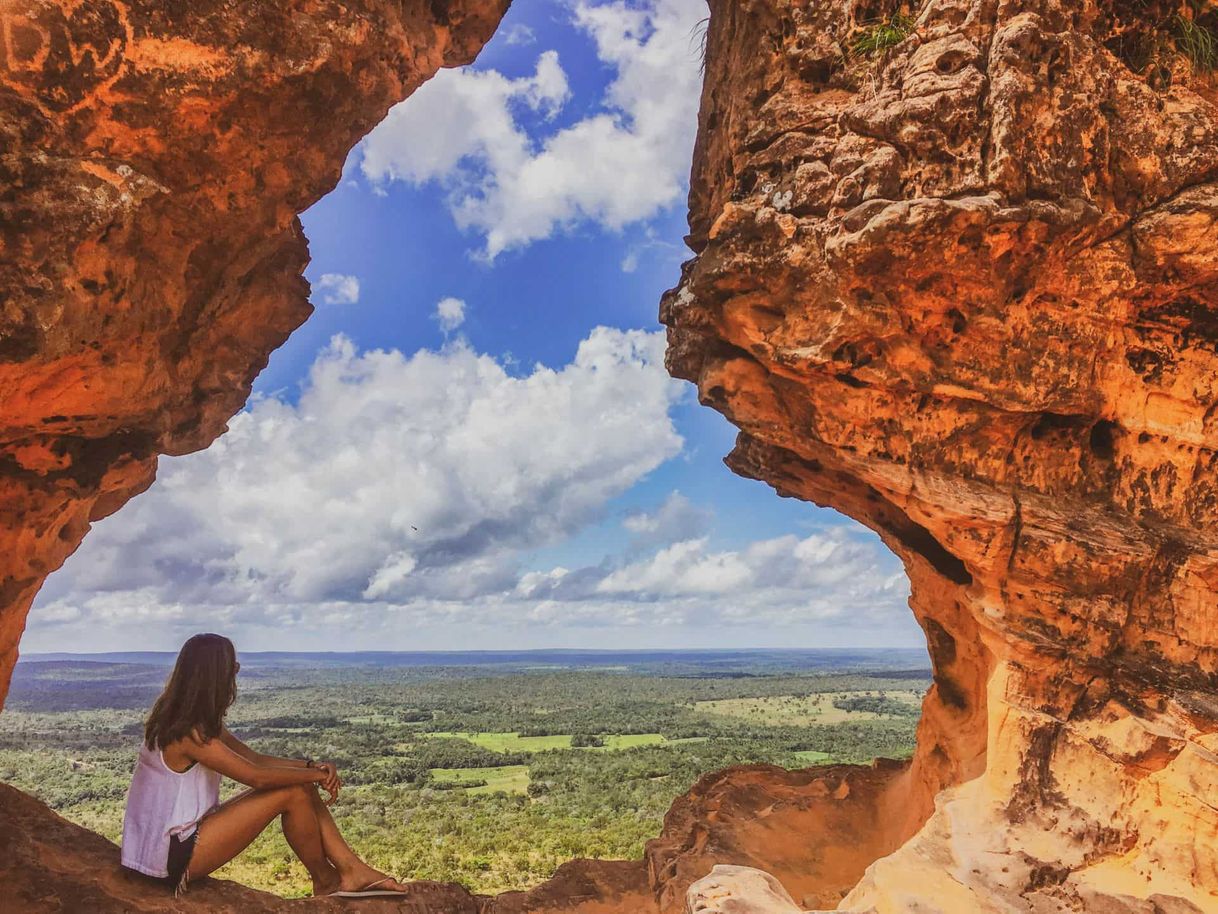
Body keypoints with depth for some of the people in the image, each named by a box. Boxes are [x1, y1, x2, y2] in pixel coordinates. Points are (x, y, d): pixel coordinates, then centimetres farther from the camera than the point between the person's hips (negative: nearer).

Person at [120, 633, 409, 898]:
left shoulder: (203, 723, 6)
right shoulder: (188, 733, -24)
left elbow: (256, 759, 7)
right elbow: (256, 776, -24)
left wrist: (312, 766, -7)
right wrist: (315, 774, -11)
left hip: (186, 833, 9)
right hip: (172, 854, -9)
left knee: (300, 787, -1)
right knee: (292, 794, -17)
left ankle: (354, 872, 0)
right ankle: (325, 880, 4)